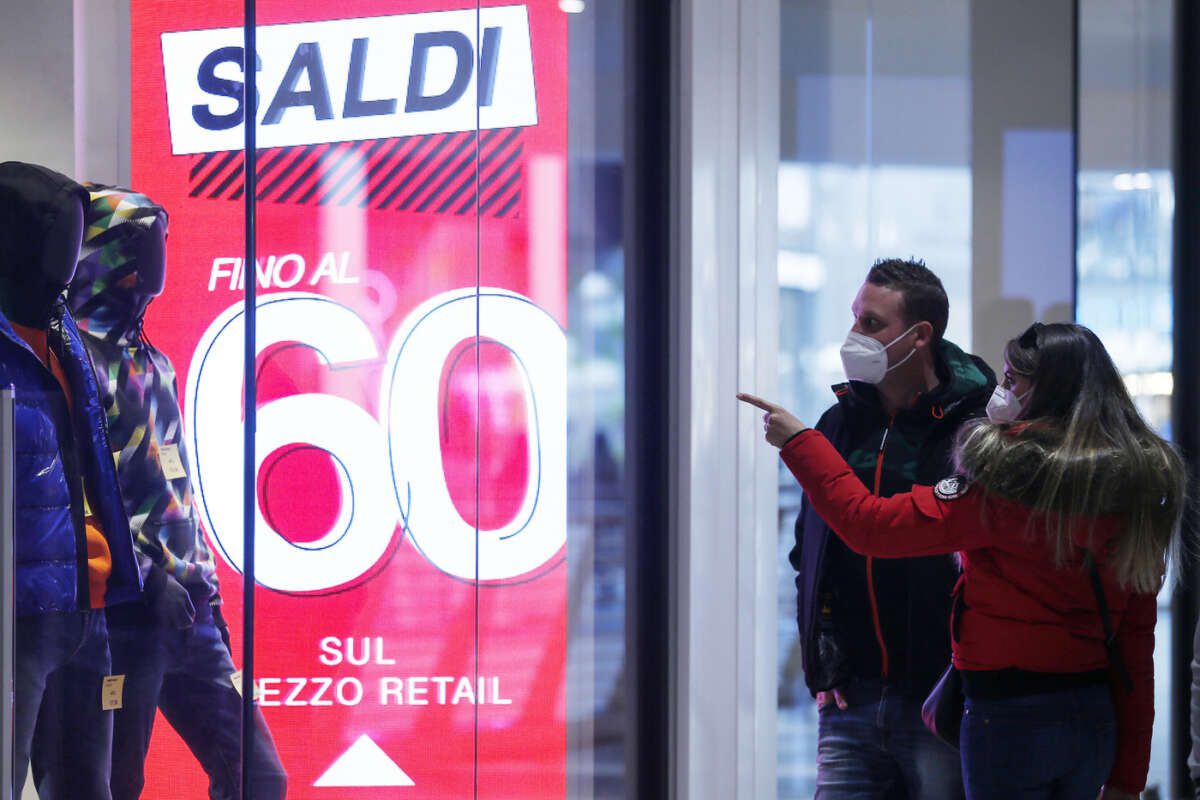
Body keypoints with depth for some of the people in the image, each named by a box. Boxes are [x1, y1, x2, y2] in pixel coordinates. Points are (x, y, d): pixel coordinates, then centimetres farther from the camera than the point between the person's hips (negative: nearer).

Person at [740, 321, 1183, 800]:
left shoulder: (1010, 480, -15)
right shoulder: (1139, 486, 4)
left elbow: (872, 525, -13)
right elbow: (1136, 635, 7)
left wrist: (797, 442, -1)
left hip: (1012, 712, -6)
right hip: (1095, 719, 7)